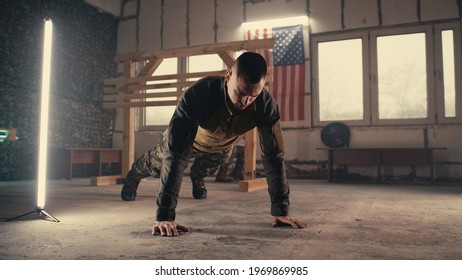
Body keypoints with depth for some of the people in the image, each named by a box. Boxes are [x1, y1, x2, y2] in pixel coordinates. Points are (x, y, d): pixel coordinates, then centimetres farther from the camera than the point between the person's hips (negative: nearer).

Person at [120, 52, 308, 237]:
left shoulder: (266, 104, -40)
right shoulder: (197, 94, -48)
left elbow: (273, 155, -34)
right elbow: (176, 156, -50)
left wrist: (281, 211, -37)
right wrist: (164, 216, -53)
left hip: (222, 147, 2)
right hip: (189, 138, -2)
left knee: (206, 170, 32)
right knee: (158, 163, 26)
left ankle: (197, 177, 68)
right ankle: (135, 175, 60)